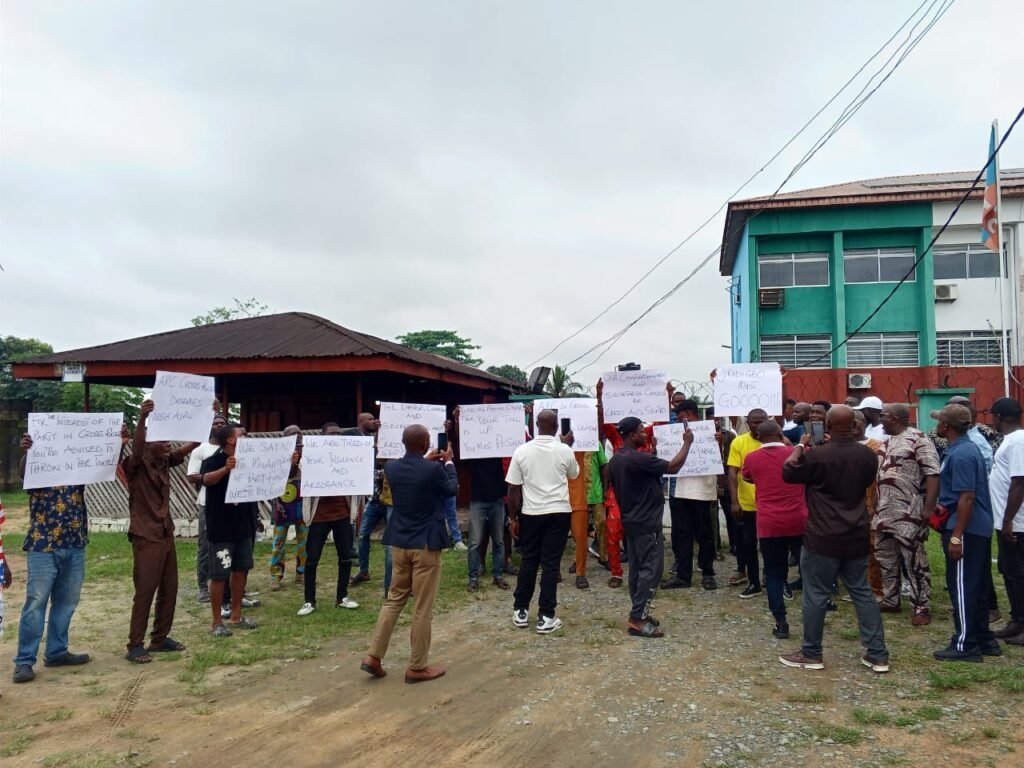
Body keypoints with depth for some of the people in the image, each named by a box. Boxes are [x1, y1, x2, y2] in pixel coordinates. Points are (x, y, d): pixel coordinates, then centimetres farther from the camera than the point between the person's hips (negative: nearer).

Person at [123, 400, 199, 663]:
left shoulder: (165, 462, 8)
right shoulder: (137, 466, -11)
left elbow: (188, 448, 6)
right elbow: (135, 451, -32)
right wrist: (142, 420, -47)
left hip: (166, 535, 7)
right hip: (146, 538, -7)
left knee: (169, 590, 12)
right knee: (144, 593, -2)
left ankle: (160, 638, 24)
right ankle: (135, 645, 9)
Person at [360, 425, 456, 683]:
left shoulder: (391, 467, -3)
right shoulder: (434, 470, -18)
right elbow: (452, 489, 3)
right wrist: (448, 463, 17)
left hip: (399, 543, 6)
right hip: (426, 545, -6)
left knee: (394, 599, 19)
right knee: (423, 607, 4)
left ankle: (374, 656, 17)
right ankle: (417, 667, 13)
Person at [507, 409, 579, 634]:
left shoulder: (522, 451, -6)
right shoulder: (564, 451, -5)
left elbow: (513, 489, -4)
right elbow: (574, 475, 16)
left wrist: (513, 518, 6)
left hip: (530, 513, 1)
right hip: (558, 513, -1)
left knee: (528, 561, 13)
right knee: (550, 564, 4)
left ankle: (520, 611, 22)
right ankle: (546, 617, 6)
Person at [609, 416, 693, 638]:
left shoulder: (615, 460, 8)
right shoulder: (639, 459, -22)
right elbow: (673, 467, -17)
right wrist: (687, 443, -7)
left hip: (630, 521, 10)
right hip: (647, 523, -10)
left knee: (637, 568, 13)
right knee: (650, 570, -6)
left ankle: (639, 613, 19)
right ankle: (637, 619, -6)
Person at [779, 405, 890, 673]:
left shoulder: (817, 455, -16)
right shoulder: (868, 455, 0)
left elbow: (788, 473, -3)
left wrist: (801, 446, 9)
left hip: (823, 538, -5)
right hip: (856, 536, 5)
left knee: (816, 595, 5)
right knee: (862, 592, 14)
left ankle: (811, 654, 15)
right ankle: (878, 654, 18)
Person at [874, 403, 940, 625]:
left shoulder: (917, 438, -13)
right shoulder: (889, 441, 14)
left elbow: (933, 474, -18)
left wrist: (928, 509, -23)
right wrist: (877, 508, 18)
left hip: (908, 514, -9)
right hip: (884, 512, 9)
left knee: (914, 562, 0)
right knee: (886, 559, 16)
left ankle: (922, 608, 11)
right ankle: (890, 601, 29)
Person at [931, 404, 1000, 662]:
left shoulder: (960, 455, -20)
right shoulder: (965, 448, 11)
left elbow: (967, 497, -24)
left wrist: (956, 536, -23)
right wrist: (944, 505, 23)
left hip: (966, 530, -10)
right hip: (976, 528, 10)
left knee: (962, 587, -2)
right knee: (975, 586, 17)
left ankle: (965, 645, 5)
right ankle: (984, 639, 26)